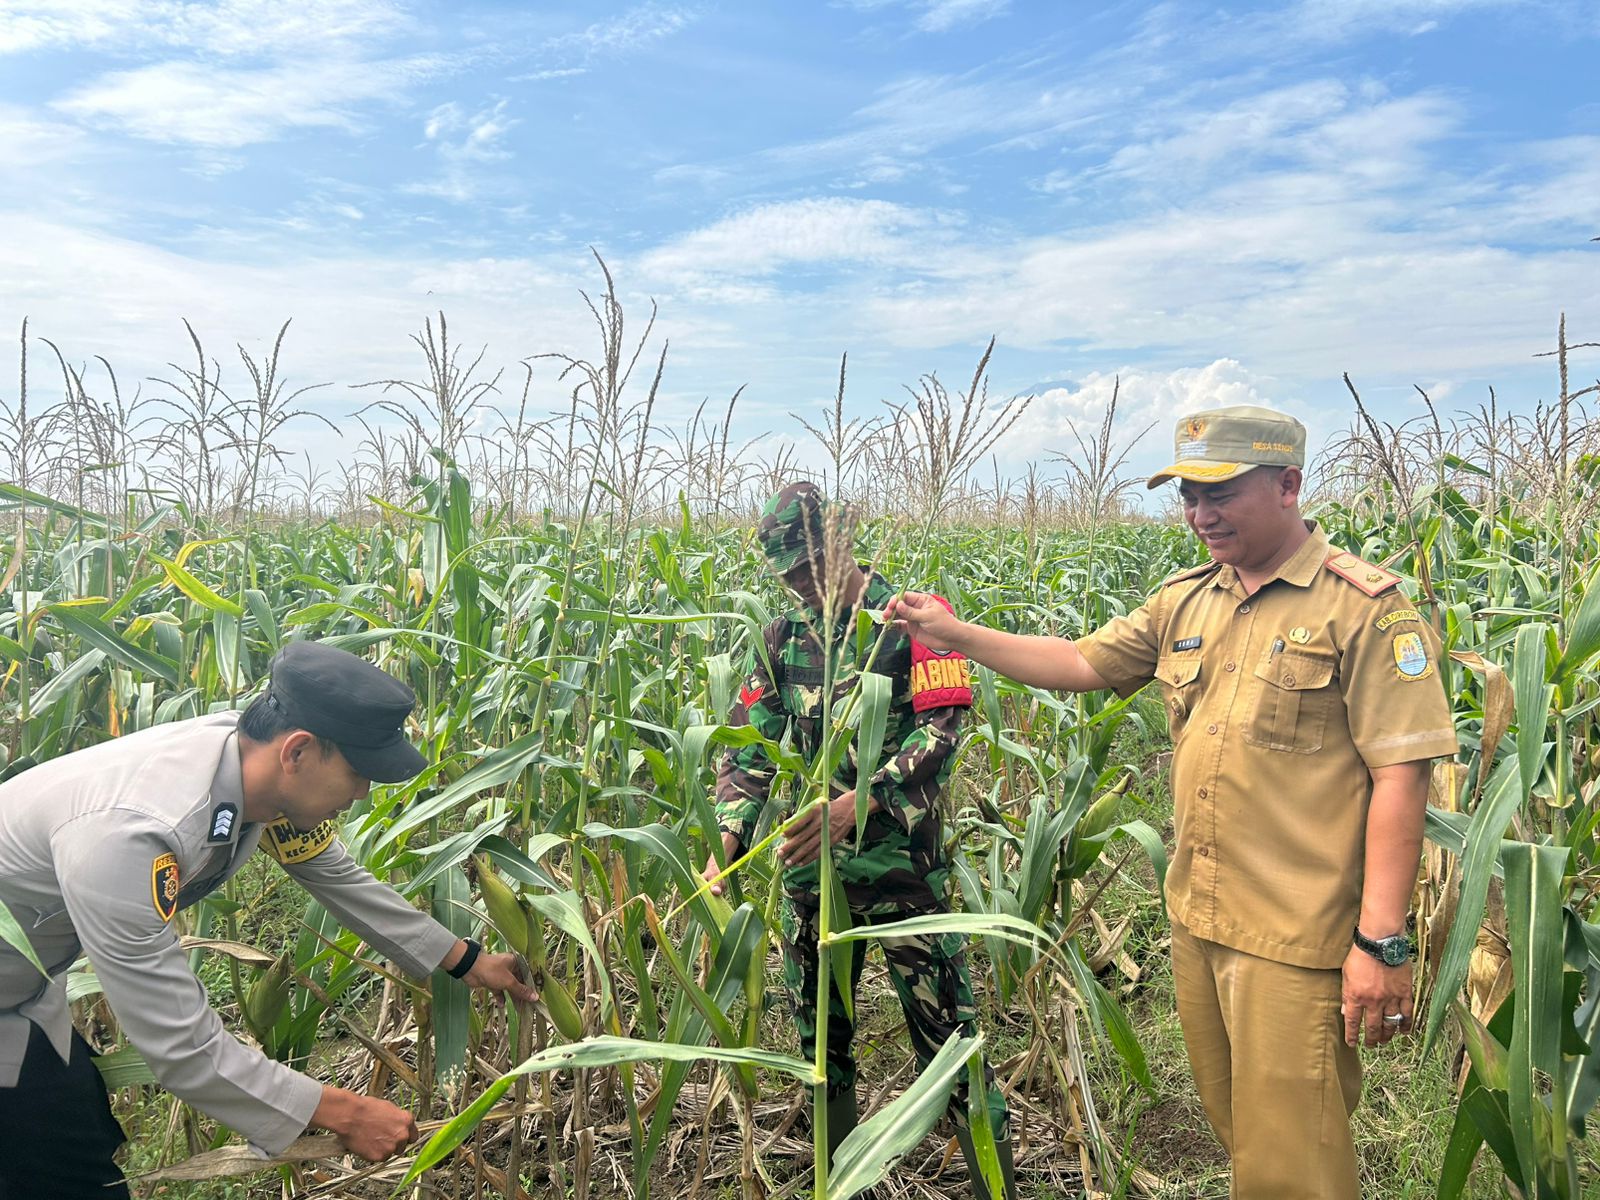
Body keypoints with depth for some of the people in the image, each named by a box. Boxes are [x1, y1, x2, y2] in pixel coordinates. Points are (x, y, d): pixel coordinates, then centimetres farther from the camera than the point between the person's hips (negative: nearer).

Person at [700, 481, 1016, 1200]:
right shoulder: (783, 637, 9)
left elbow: (943, 725, -15)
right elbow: (752, 744, 5)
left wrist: (861, 800, -27)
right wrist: (727, 839, -10)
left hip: (899, 861, -5)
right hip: (808, 864, 5)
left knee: (944, 1027, -2)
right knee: (819, 1031, 16)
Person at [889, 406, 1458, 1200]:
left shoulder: (1363, 608, -12)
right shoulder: (1186, 602, 8)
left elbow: (1400, 776, -15)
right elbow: (1081, 663, 13)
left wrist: (1384, 941, -18)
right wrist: (956, 635, 6)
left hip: (1296, 939, -6)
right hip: (1197, 922, 7)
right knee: (1234, 1127, 22)